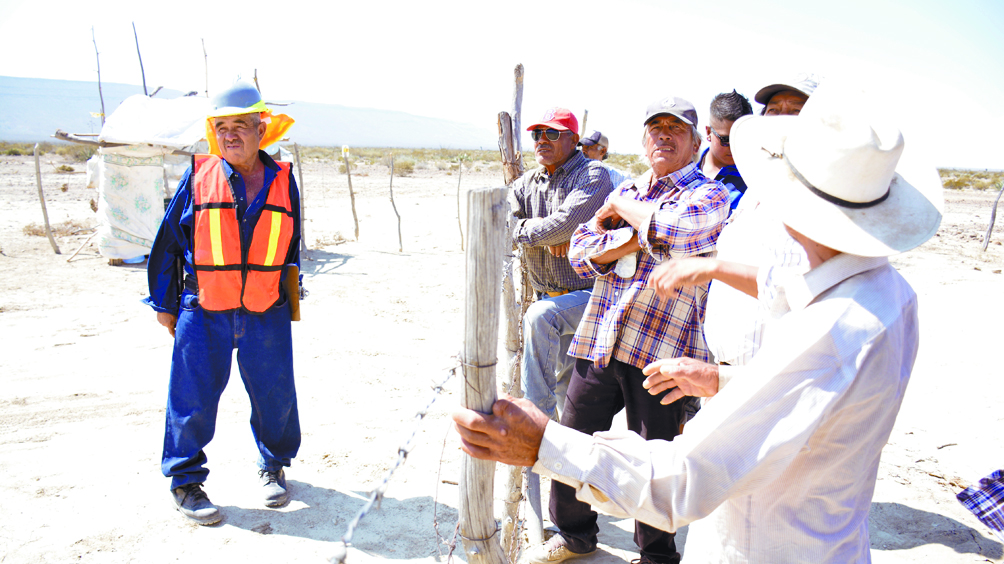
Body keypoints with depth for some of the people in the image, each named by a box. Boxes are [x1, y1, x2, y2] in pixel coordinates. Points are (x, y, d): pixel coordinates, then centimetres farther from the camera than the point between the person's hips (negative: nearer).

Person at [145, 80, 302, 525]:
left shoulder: (283, 181, 3)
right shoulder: (198, 178, -2)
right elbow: (167, 243, 4)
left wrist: (288, 297, 15)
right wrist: (163, 304, 5)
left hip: (266, 314, 2)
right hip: (204, 314, -1)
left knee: (274, 394, 10)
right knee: (193, 397, 4)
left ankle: (273, 466, 33)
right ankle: (185, 481, 24)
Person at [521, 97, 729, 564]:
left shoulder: (710, 196, 1)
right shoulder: (626, 191, 18)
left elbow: (671, 230, -22)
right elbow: (581, 254, 7)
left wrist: (624, 207, -4)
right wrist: (638, 236, -9)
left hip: (659, 350, -5)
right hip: (598, 344, 5)